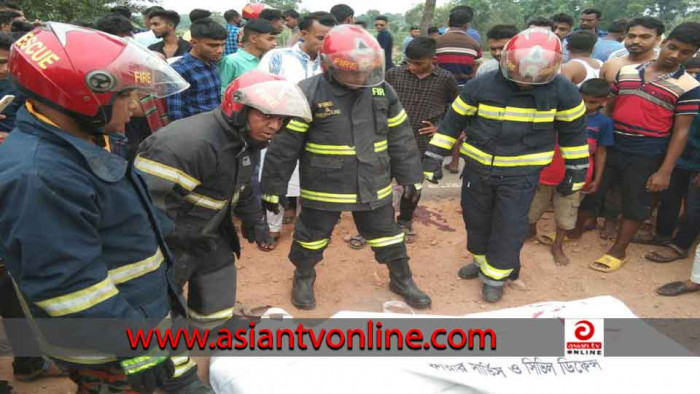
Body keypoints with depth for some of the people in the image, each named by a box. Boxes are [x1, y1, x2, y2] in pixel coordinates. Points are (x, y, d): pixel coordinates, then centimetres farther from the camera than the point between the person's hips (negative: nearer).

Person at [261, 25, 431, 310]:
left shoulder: (382, 91, -2)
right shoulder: (308, 93, -16)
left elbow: (400, 138, 7)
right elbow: (284, 145, -12)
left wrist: (410, 176, 10)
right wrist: (273, 188, -9)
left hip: (373, 186, 3)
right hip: (323, 187, -3)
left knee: (386, 234, 17)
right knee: (312, 236, 15)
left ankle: (401, 279, 40)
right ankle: (303, 278, 43)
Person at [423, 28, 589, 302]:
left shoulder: (562, 91, -11)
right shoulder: (481, 86, -13)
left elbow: (573, 132, 2)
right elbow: (453, 122, -4)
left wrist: (575, 171, 5)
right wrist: (434, 157, -5)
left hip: (522, 172, -1)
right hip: (478, 167, 2)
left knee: (509, 227, 0)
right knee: (476, 219, 16)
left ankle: (495, 276, 22)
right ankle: (483, 261, 41)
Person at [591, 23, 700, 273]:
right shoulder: (626, 72, 3)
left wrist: (665, 171, -11)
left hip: (646, 157, -3)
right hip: (610, 148, 3)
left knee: (635, 205, 8)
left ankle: (618, 251, 25)